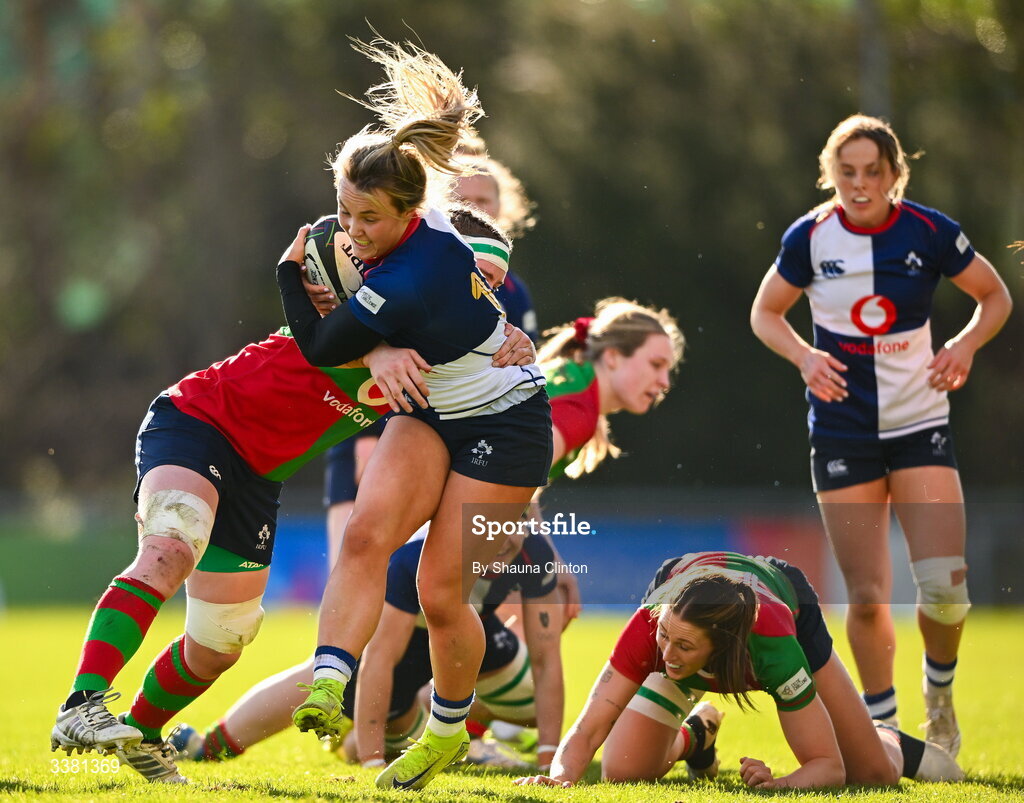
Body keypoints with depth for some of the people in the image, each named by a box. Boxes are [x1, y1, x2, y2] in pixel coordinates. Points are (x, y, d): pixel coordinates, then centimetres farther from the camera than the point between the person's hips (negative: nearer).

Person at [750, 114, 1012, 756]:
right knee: (867, 597, -3)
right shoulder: (810, 236, -5)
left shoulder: (930, 232, -6)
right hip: (842, 432, 0)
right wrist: (804, 356, -10)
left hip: (920, 426, 0)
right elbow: (765, 313, 9)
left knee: (945, 586, -13)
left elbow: (996, 297, 8)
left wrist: (965, 345, -11)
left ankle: (940, 691, 18)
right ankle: (883, 725, 16)